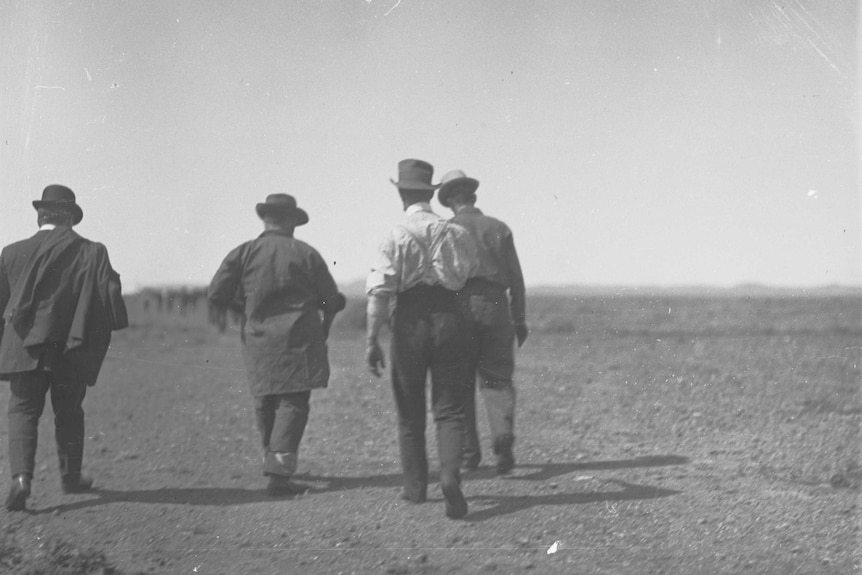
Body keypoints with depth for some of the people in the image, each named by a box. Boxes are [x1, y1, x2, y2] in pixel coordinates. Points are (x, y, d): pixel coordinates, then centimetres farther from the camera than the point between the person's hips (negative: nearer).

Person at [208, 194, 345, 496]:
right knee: (293, 402, -2)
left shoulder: (243, 253, 3)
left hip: (258, 338, 2)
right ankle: (279, 470, -13)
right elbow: (331, 300, 5)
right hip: (299, 335, -2)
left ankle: (273, 458, 27)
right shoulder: (307, 254, 3)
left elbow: (216, 295, -1)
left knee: (265, 400, 16)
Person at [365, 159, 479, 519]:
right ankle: (450, 474, -19)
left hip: (411, 320, -2)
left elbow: (380, 292, -12)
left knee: (410, 411, 13)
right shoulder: (456, 233, 4)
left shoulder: (396, 236, -7)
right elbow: (471, 275, 11)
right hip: (448, 316, 2)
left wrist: (371, 340, -11)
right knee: (449, 408, 5)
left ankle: (415, 486, 20)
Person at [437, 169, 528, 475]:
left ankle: (469, 453, 9)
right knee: (497, 379, 7)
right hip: (495, 306, 1)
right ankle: (503, 433, -18)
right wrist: (520, 319, 13)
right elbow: (515, 278, 7)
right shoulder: (499, 228, 9)